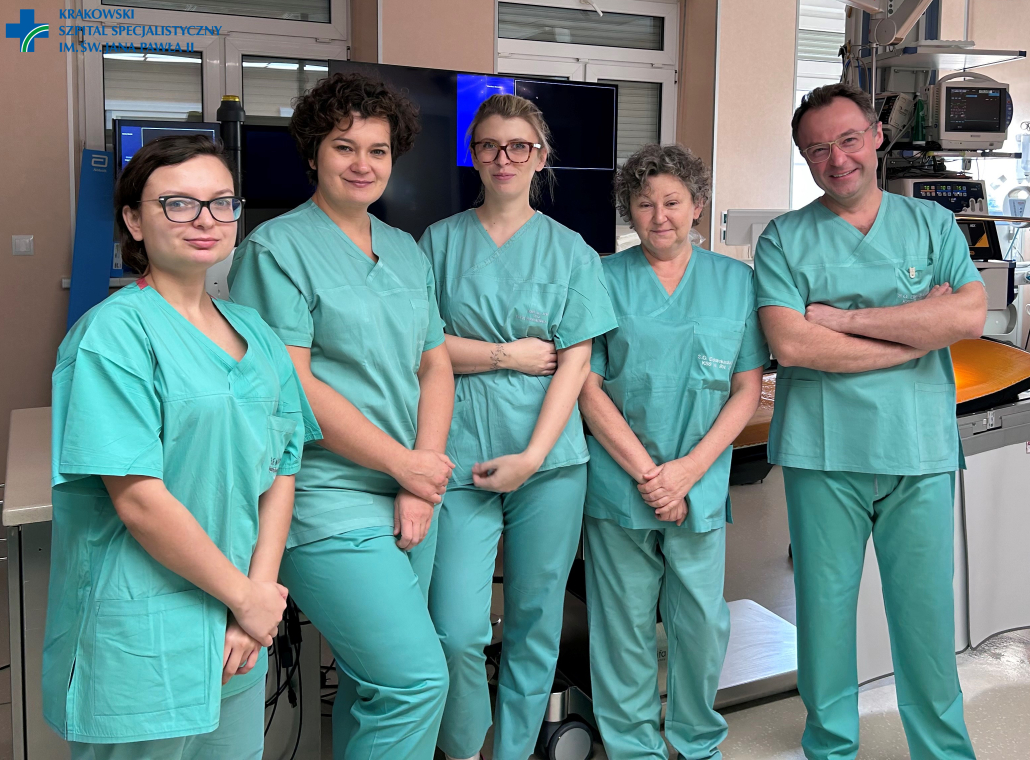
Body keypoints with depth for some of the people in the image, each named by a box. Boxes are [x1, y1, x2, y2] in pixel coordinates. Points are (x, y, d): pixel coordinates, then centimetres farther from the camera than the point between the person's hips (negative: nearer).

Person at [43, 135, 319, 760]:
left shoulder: (253, 332, 8)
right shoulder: (114, 332, -13)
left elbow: (281, 470, 5)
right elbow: (139, 499, -19)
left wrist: (262, 590, -6)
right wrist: (246, 597, -11)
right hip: (142, 638, -6)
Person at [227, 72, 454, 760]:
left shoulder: (407, 251, 15)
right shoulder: (278, 248, -6)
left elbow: (436, 367, 12)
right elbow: (289, 385, -14)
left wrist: (419, 488, -2)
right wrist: (404, 464, -11)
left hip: (411, 497, 7)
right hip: (332, 504, -7)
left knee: (374, 681, 14)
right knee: (418, 679, -11)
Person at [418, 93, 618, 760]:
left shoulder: (571, 250, 7)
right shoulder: (441, 241, 9)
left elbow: (575, 363, 0)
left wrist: (532, 457, -10)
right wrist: (510, 355, -7)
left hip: (549, 456, 1)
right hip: (460, 456, 0)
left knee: (535, 619, 8)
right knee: (457, 629, -7)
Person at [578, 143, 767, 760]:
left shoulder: (737, 281, 6)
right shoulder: (606, 280, 2)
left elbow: (748, 388, 4)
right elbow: (588, 388, -2)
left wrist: (690, 468, -8)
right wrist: (646, 472, -10)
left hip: (703, 486, 1)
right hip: (619, 484, -1)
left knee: (704, 623, 8)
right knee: (626, 626, 6)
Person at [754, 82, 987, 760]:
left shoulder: (932, 224, 9)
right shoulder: (786, 239, 3)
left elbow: (970, 316, -7)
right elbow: (790, 343, -12)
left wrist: (844, 317, -11)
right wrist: (918, 331, -8)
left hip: (921, 451, 1)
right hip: (823, 453, -1)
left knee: (927, 610, 9)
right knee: (825, 605, 8)